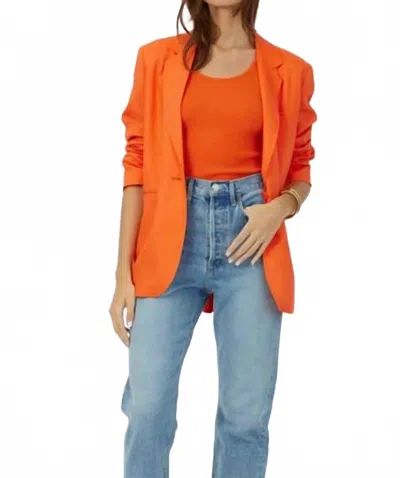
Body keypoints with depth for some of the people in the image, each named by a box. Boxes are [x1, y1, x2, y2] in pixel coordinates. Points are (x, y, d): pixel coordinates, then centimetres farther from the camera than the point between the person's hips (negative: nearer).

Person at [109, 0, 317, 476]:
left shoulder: (289, 71, 6)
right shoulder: (157, 59, 6)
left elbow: (300, 168, 15)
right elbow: (138, 166, 4)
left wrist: (282, 206, -8)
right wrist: (124, 273, 0)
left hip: (250, 244, 1)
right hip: (170, 241, 0)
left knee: (246, 413, 3)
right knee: (147, 406, -2)